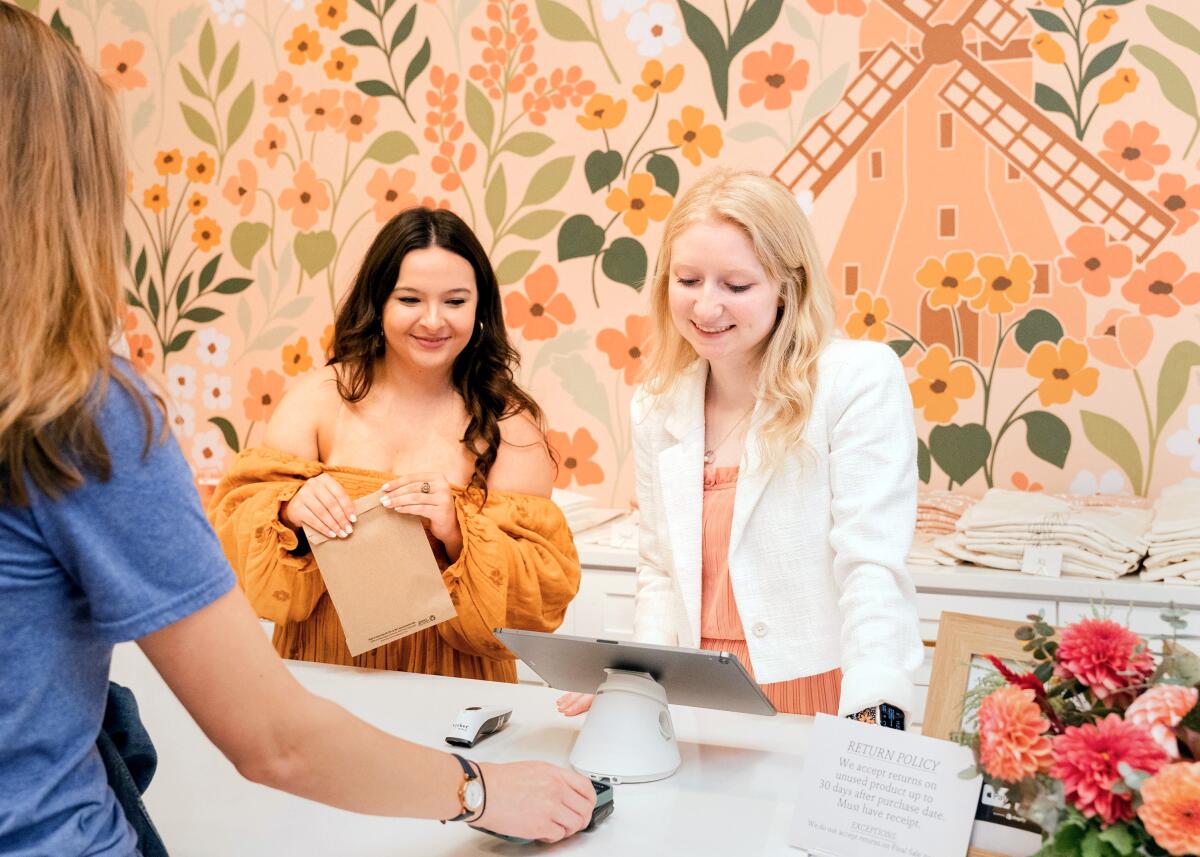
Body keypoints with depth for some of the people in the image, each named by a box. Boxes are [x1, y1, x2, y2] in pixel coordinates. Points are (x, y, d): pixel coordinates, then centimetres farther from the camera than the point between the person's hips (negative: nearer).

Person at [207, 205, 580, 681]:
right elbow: (231, 527, 0)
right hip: (319, 676, 2)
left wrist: (459, 535, -20)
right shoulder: (320, 396, 4)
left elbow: (544, 591, -4)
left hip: (452, 687, -1)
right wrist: (290, 511, -19)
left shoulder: (507, 423, 0)